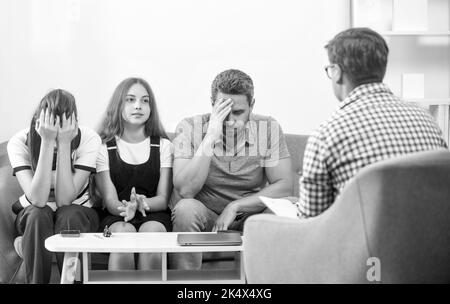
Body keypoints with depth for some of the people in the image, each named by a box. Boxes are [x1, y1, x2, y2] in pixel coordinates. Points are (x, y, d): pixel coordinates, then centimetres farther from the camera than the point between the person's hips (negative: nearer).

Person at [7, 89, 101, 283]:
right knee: (39, 214, -33)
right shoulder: (20, 142, -20)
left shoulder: (88, 139, -21)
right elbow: (37, 200, -32)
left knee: (69, 215, -34)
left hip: (76, 217, 0)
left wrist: (64, 143, -34)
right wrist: (48, 141, -37)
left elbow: (64, 200, -27)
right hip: (33, 218, 0)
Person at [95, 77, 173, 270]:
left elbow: (163, 198, 2)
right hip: (116, 216, -1)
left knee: (151, 232, -32)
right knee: (123, 233, -34)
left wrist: (144, 203, -23)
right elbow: (109, 199, -2)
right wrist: (126, 208, -27)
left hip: (154, 213, 1)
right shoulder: (104, 148, 7)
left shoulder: (163, 146, 10)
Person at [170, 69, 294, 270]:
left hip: (250, 214, 2)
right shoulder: (189, 128, -11)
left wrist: (235, 207, -21)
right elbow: (185, 191, -23)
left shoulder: (268, 129, -6)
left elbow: (284, 186, -13)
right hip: (204, 216, -1)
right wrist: (211, 137, -29)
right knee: (186, 208, -33)